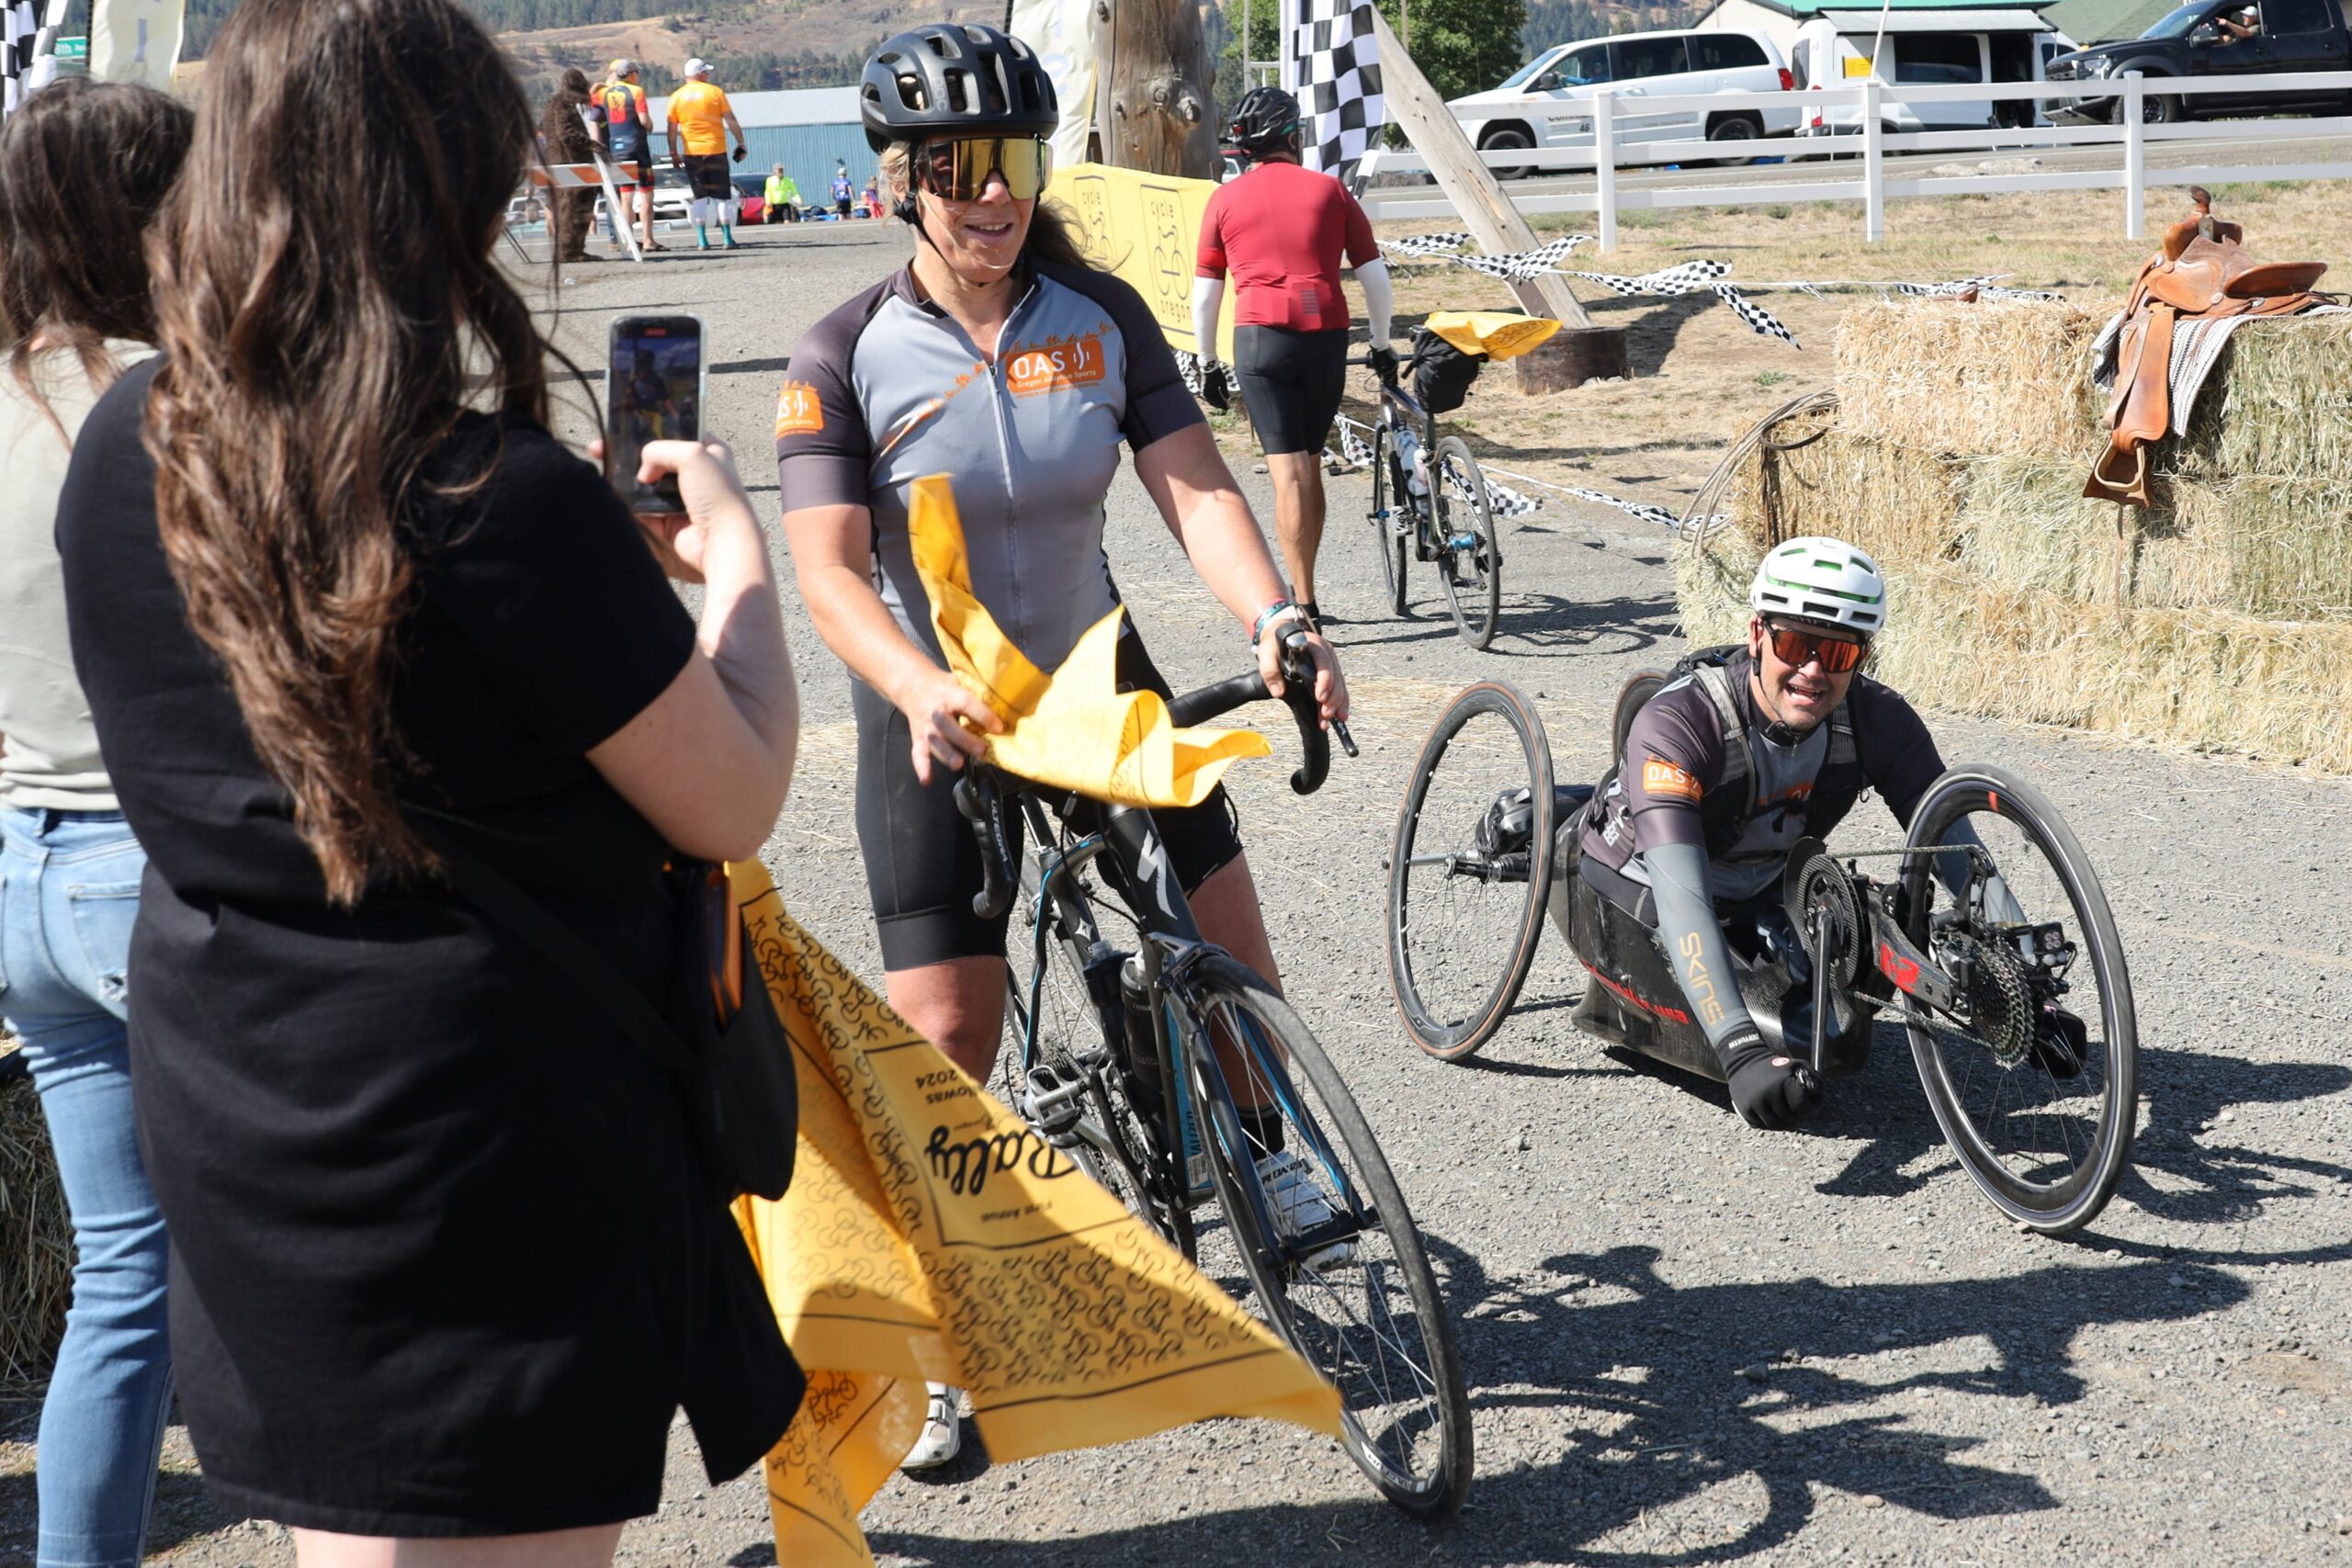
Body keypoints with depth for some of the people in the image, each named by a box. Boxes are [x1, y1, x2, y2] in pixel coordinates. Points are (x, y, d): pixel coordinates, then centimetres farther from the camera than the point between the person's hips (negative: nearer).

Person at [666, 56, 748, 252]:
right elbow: (731, 121, -4)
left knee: (700, 196, 7)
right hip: (716, 150, -2)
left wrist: (673, 154, 10)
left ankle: (702, 240, 0)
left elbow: (672, 129, 4)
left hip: (692, 153, 2)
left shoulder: (676, 97, 3)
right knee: (722, 195, 5)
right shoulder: (715, 92, -2)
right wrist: (741, 144, 3)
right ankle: (727, 238, 1)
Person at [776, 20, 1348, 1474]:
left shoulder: (1103, 317, -5)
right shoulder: (850, 355, -13)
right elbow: (829, 567, -21)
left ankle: (1266, 1151, 27)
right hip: (940, 715, -3)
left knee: (1226, 928, -5)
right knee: (947, 1035, -6)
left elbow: (1196, 484, -13)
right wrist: (925, 692, -40)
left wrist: (1275, 615, -32)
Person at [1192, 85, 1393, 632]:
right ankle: (1306, 585, 24)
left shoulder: (1225, 199, 7)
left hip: (1260, 338, -2)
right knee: (1310, 464, 16)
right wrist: (1381, 345, 20)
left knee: (1287, 470, -4)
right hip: (1327, 336, 2)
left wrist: (1209, 366, 16)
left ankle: (1304, 603, -11)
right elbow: (1375, 278, 9)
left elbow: (1204, 296, 7)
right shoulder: (1329, 191, 10)